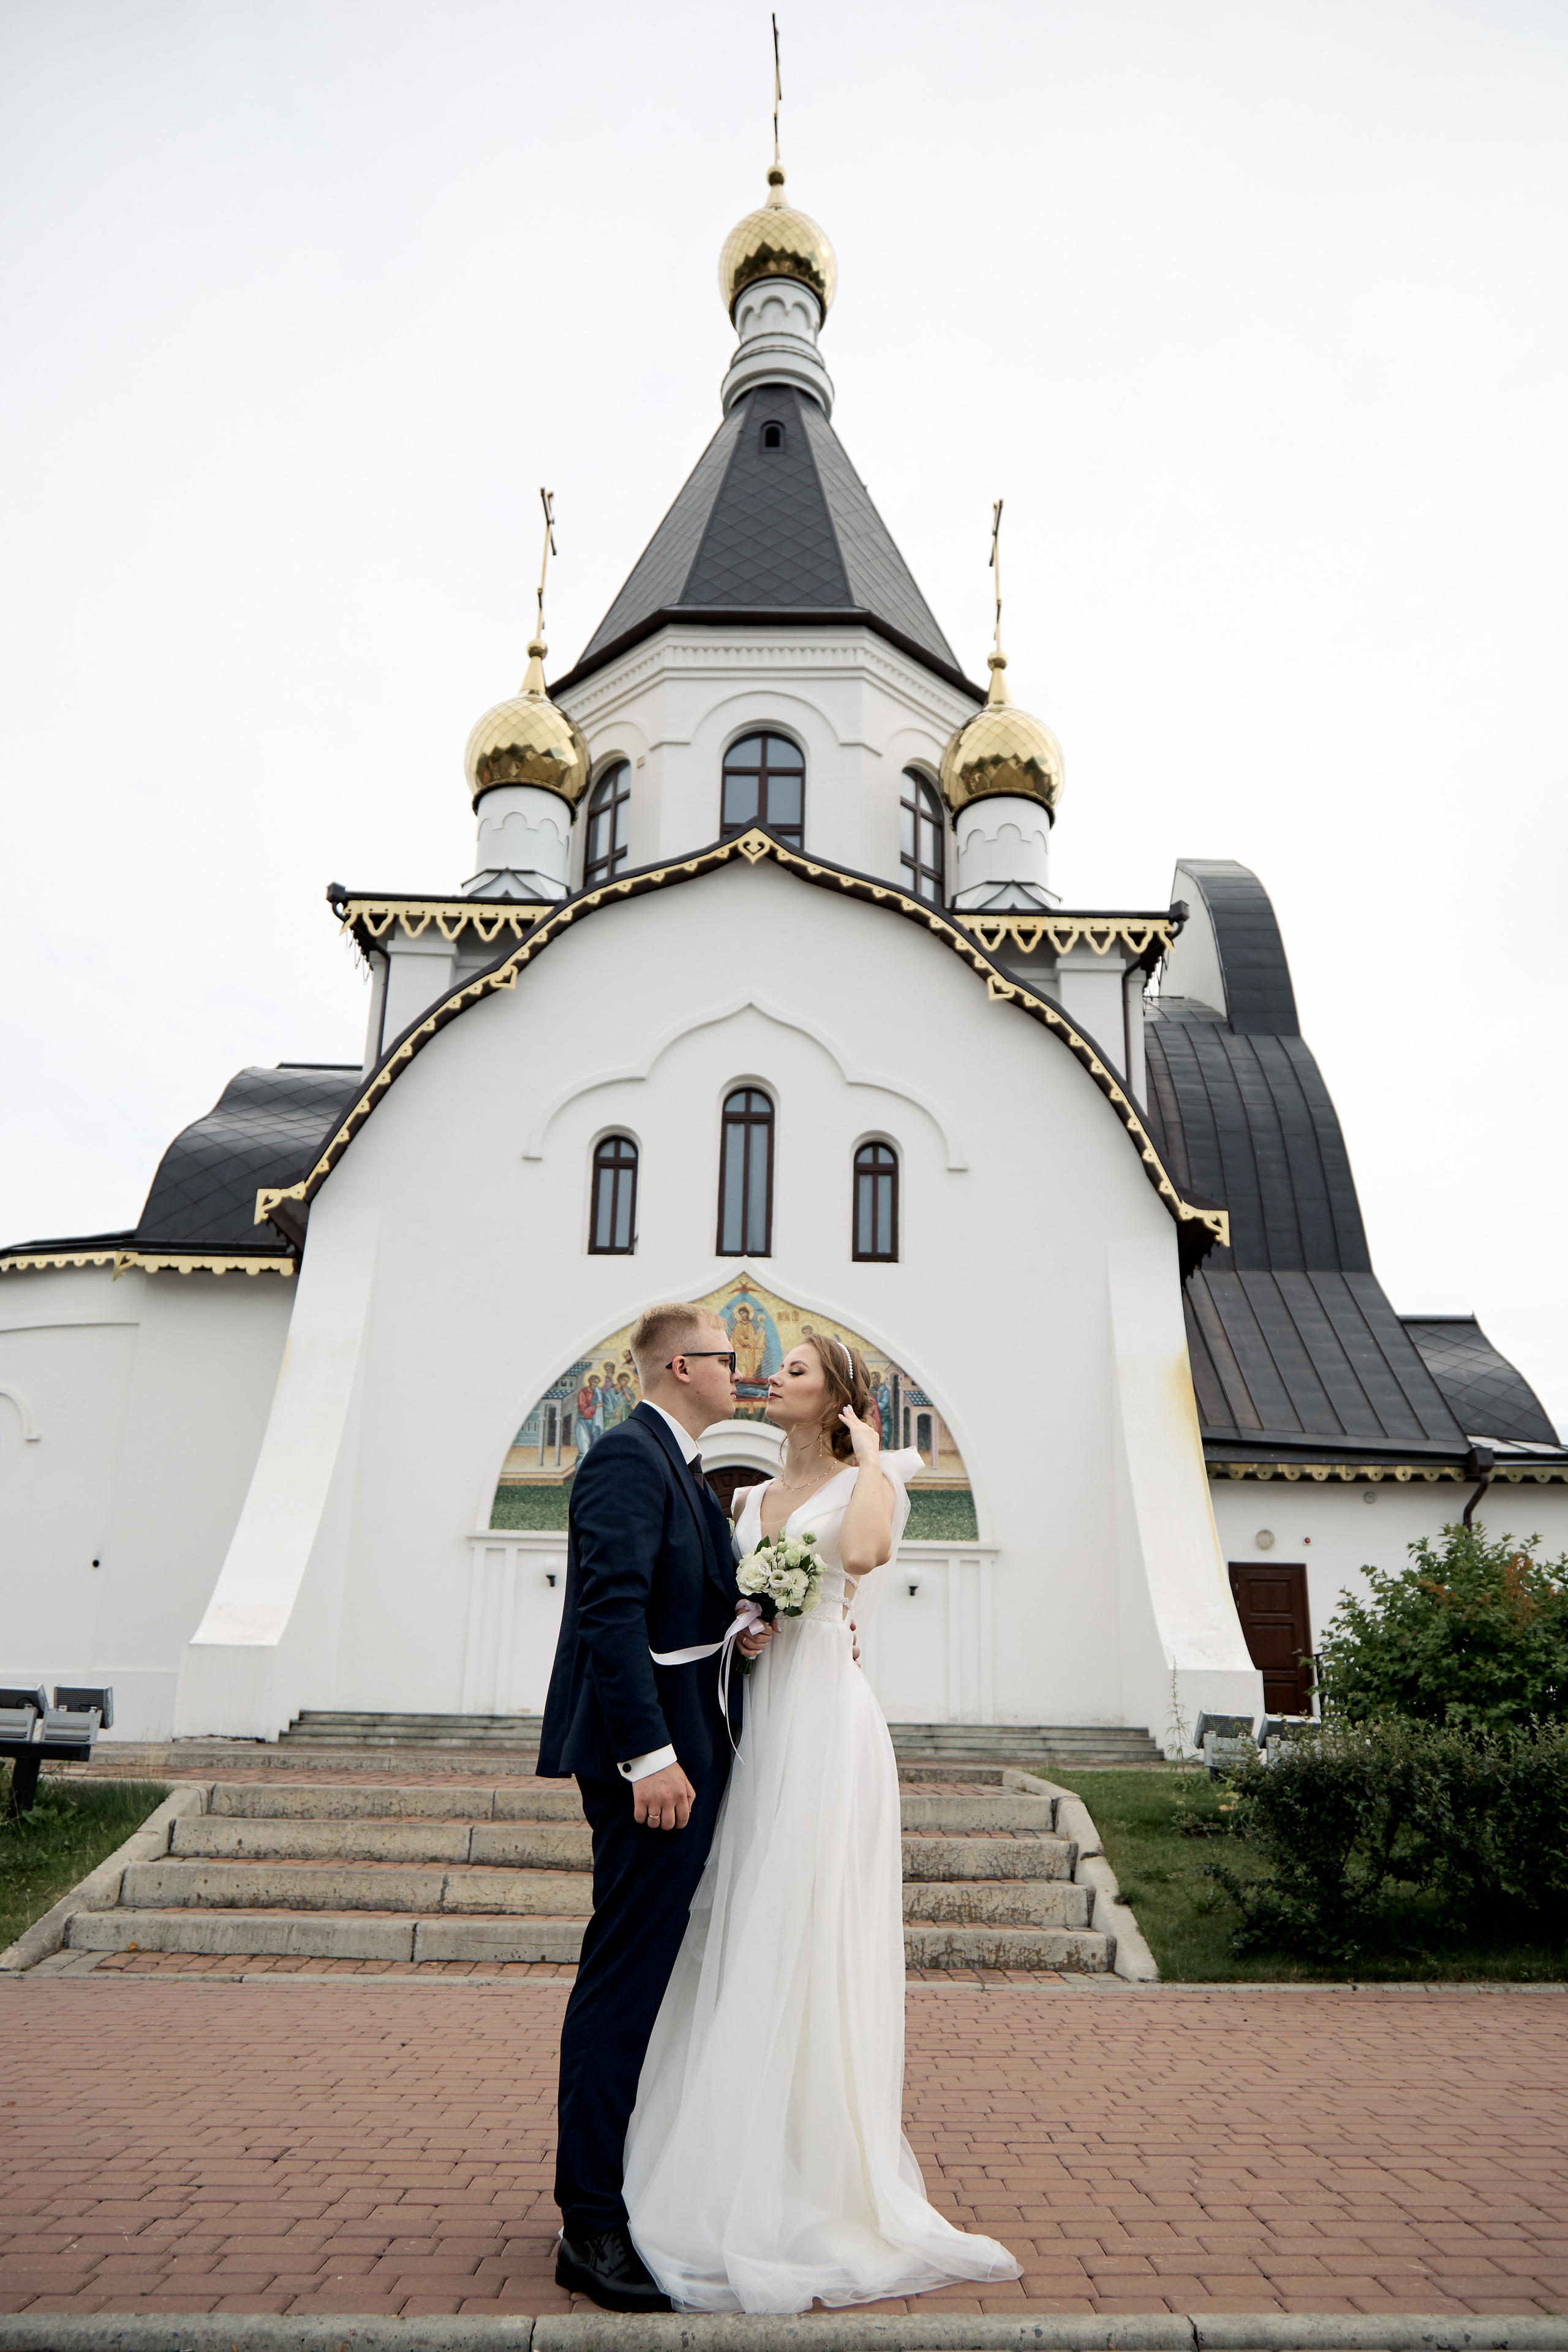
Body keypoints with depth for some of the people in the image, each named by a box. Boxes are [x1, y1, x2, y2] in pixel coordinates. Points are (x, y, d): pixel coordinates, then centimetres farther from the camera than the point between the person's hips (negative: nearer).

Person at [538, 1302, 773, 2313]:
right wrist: (651, 1755, -26)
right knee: (627, 1978, -4)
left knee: (658, 1974, 19)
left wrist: (738, 1623, 2)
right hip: (652, 1754, -11)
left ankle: (642, 2186, 33)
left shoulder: (679, 1468, 18)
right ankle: (593, 2226, 6)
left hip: (687, 1751, 11)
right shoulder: (629, 1458, -15)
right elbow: (613, 1611, -24)